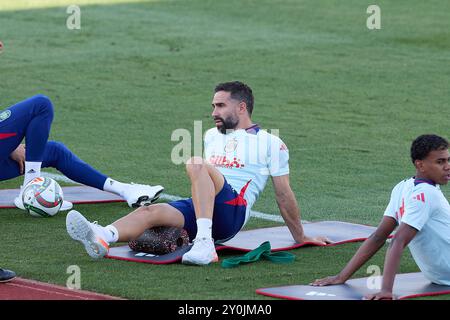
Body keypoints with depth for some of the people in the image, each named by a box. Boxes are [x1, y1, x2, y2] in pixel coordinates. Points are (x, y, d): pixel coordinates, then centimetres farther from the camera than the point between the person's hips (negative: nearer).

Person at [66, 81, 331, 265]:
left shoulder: (271, 143, 11)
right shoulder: (212, 136, 29)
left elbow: (284, 195, 14)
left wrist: (300, 238, 18)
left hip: (234, 212, -5)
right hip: (198, 208, 5)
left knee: (197, 164, -32)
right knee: (150, 212, -27)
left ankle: (205, 243, -44)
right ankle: (102, 238, -57)